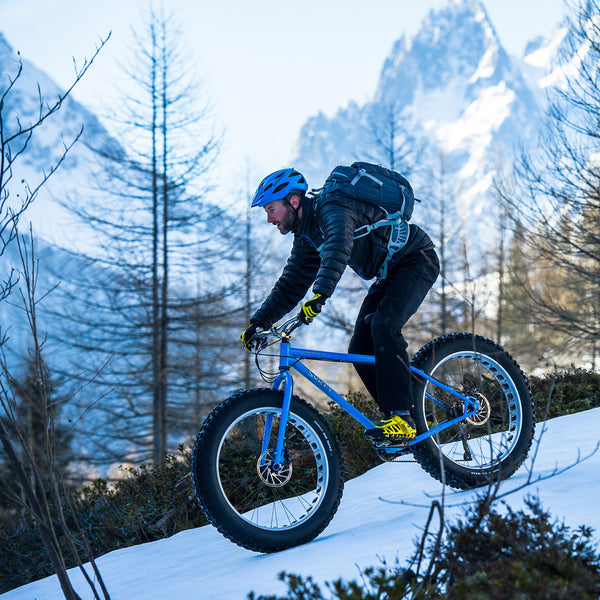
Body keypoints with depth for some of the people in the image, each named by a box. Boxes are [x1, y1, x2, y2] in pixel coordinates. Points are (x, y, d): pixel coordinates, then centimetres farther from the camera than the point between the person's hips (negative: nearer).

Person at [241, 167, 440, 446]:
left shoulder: (332, 208, -24)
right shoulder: (306, 237, 6)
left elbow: (339, 247, -45)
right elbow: (290, 285, 10)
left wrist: (320, 294, -57)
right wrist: (259, 321, -2)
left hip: (418, 260, -9)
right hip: (390, 273, 10)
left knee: (383, 326, -28)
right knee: (360, 349, -3)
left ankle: (401, 419, -28)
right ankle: (398, 422, 2)